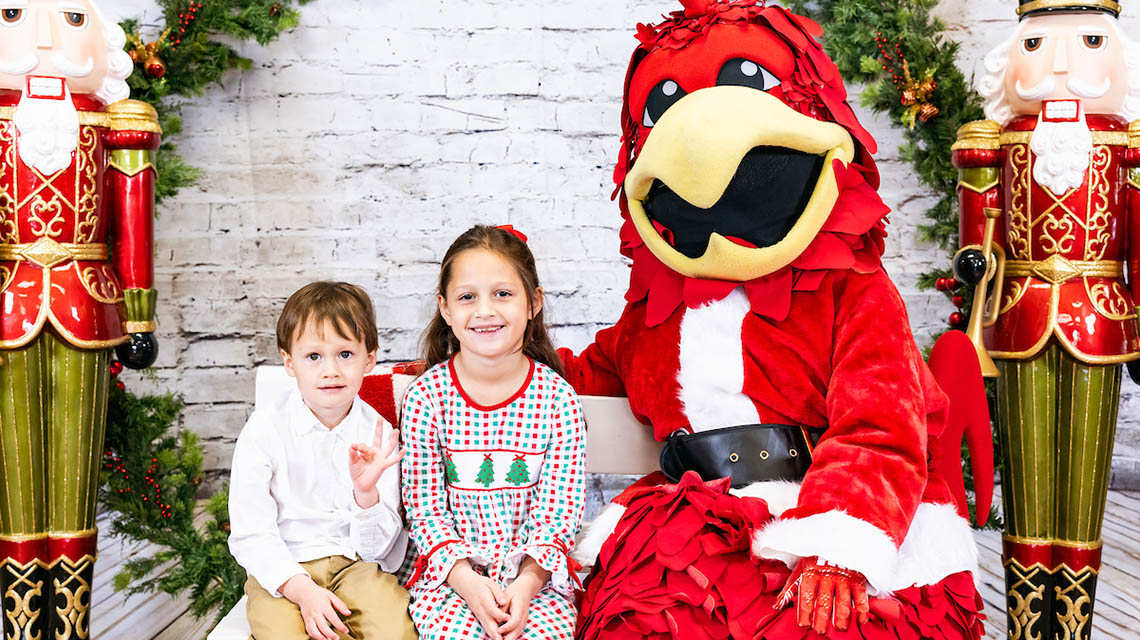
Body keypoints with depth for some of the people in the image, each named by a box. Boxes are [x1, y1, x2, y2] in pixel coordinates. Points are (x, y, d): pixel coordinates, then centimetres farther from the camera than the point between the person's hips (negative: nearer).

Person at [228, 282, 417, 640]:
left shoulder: (378, 435, -2)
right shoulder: (264, 432, -6)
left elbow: (376, 549, -2)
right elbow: (250, 535, -7)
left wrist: (367, 491, -22)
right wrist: (302, 590, -20)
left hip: (354, 564, 0)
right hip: (281, 571, 0)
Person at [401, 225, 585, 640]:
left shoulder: (557, 398, -5)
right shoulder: (426, 396, -4)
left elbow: (559, 511, -3)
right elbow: (424, 505, -3)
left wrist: (526, 583, -17)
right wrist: (466, 580, -15)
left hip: (537, 574, 0)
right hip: (450, 572, 0)